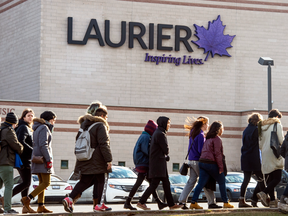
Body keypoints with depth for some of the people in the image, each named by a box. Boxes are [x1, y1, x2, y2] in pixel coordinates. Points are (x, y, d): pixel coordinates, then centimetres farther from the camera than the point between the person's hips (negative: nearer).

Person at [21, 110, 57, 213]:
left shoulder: (38, 128, 19)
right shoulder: (44, 128, -10)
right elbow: (43, 145, -19)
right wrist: (49, 160, -20)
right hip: (43, 158, -10)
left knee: (42, 182, 8)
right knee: (46, 183, -10)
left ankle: (41, 206, 5)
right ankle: (27, 199, -15)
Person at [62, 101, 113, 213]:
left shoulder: (83, 125, 14)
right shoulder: (100, 126, -11)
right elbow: (104, 144, -17)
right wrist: (108, 159, -16)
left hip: (84, 162, 7)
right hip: (97, 161, -7)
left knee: (84, 182, 13)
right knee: (101, 181, 6)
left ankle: (70, 199, -2)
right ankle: (98, 204, 7)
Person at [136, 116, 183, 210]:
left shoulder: (157, 133, 17)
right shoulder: (160, 134, -15)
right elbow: (166, 150, -13)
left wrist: (165, 156, 5)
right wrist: (166, 155, 8)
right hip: (158, 163, -10)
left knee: (166, 184, 10)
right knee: (154, 184, -9)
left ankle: (171, 204, 13)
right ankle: (141, 202, -6)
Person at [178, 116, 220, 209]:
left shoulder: (192, 133, 10)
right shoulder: (200, 135, -15)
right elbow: (201, 150, -17)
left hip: (191, 160, 8)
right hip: (198, 161, -8)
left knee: (191, 181, 9)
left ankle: (182, 201, 4)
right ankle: (211, 203, 5)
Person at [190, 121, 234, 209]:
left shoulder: (208, 138, 19)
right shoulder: (217, 139, -8)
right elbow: (217, 154, -14)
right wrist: (221, 167, -12)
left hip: (202, 162, 8)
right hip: (211, 163, -8)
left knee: (201, 183, 3)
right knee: (222, 182, 7)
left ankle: (193, 202, -4)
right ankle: (225, 202, 12)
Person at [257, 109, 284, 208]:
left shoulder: (262, 126, 16)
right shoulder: (277, 124, -2)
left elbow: (260, 144, 16)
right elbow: (281, 140, -8)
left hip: (265, 155, 7)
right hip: (274, 153, -7)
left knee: (269, 178, 7)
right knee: (277, 178, -7)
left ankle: (272, 200, 2)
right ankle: (264, 193, -24)